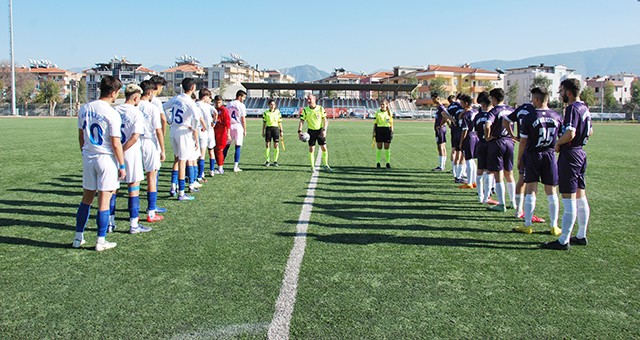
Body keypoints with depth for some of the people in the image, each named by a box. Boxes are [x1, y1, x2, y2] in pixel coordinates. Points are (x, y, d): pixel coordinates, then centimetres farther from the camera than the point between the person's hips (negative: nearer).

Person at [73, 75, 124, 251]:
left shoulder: (84, 109, 4)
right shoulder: (111, 113, -15)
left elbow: (81, 136, 12)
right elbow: (116, 144, -15)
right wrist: (122, 165, -7)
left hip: (88, 158, 6)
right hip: (106, 158, -6)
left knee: (86, 198, 17)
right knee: (104, 200, 2)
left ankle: (78, 237, 23)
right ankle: (101, 241, 9)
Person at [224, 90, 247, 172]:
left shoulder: (229, 104, 8)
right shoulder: (241, 106, -7)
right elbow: (243, 120, -8)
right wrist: (245, 130, 0)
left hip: (230, 127, 4)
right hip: (238, 126, -4)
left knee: (226, 145, 12)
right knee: (237, 147, 0)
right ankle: (236, 167, 0)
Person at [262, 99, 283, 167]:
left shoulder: (278, 112, 6)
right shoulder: (265, 113, 5)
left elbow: (280, 122, 8)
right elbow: (264, 123, 8)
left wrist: (281, 131, 4)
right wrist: (263, 131, 5)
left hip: (275, 128, 0)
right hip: (268, 128, 0)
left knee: (276, 145, -2)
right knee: (267, 145, 0)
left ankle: (275, 161, 6)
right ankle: (268, 161, 8)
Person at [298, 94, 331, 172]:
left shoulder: (320, 108, -3)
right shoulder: (305, 110, -3)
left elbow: (325, 120, -2)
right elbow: (301, 121, -2)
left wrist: (324, 130, -14)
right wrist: (299, 131, -15)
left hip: (320, 130, 0)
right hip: (311, 131, 0)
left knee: (324, 148, 1)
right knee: (311, 149, 1)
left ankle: (325, 165, 17)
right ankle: (312, 167, 12)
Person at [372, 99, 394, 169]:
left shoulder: (389, 113, 6)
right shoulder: (377, 113, 6)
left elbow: (391, 123, 8)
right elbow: (375, 123, 7)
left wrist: (392, 132, 1)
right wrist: (374, 132, 0)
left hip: (387, 130, 0)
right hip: (379, 130, 0)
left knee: (387, 148, 2)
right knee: (379, 148, 2)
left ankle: (388, 163, 9)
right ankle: (378, 163, 7)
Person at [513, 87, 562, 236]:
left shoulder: (529, 118, -11)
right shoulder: (557, 117, 0)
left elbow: (523, 141, -7)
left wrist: (519, 159, 2)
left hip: (533, 156, -3)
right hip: (550, 156, 3)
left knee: (531, 191, 3)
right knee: (551, 192, 9)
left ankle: (527, 225, 6)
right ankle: (554, 226, 14)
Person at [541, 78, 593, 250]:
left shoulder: (572, 108, -17)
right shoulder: (584, 107, 12)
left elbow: (570, 134, -28)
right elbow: (590, 132, 24)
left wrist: (558, 143, -12)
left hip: (570, 155, -10)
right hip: (580, 153, 10)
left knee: (569, 199, -7)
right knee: (580, 197, 14)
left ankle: (564, 240, -2)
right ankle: (581, 236, 24)